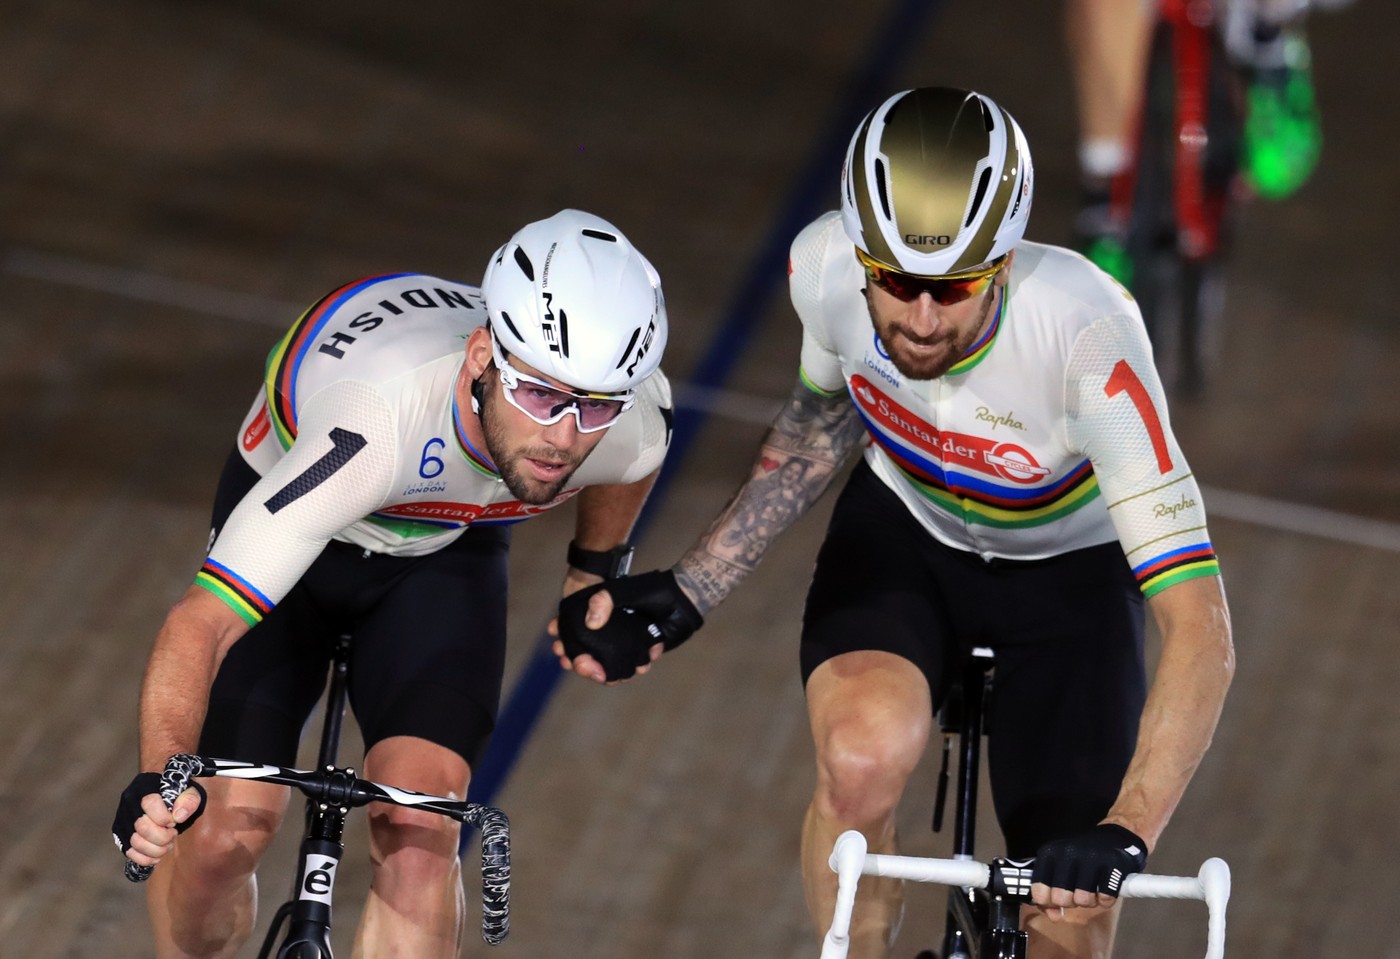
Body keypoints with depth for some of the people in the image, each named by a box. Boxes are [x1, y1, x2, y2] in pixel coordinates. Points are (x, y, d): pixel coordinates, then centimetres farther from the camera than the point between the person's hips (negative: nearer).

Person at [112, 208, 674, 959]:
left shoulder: (632, 422, -30)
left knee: (418, 833, -18)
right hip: (297, 536, -2)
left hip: (444, 553, 3)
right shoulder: (378, 421, -45)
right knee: (230, 827, -12)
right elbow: (200, 625, -47)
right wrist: (157, 780, -62)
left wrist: (597, 568, 17)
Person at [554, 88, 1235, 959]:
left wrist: (1126, 831, -54)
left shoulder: (1089, 342, -39)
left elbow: (1200, 631, -42)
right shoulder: (826, 266, -27)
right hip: (903, 529, 2)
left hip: (1069, 570, -2)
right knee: (860, 760, -30)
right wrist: (687, 592, -6)